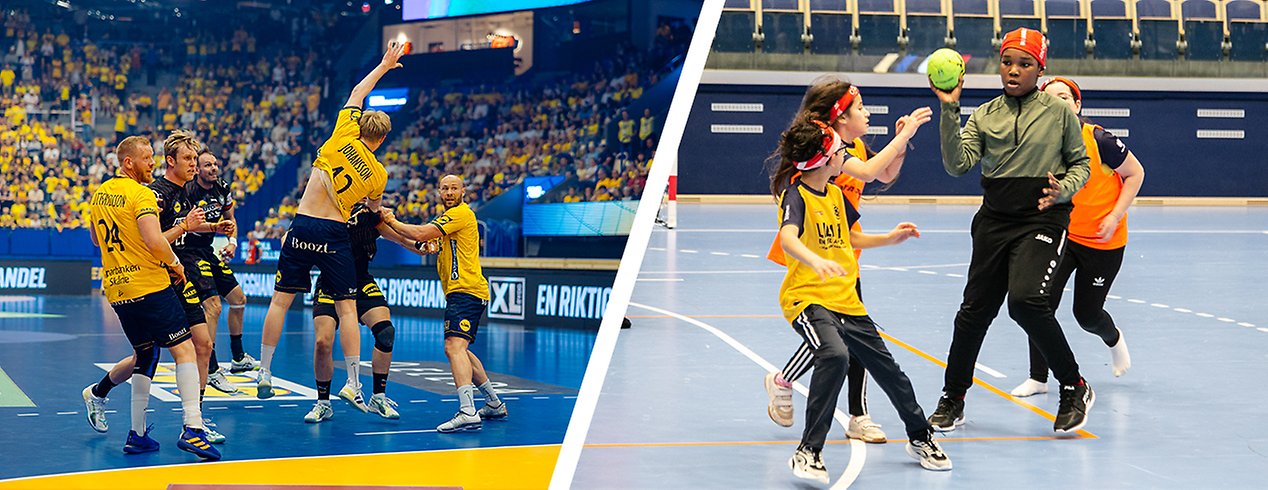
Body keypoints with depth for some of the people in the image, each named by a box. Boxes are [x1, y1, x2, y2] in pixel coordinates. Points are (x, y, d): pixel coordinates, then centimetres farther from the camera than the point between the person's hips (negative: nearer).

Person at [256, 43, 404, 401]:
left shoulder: (343, 136, 1)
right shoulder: (378, 175, 2)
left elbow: (356, 94, 17)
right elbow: (373, 214, 20)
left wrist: (383, 65, 29)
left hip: (302, 226, 1)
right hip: (335, 236, -1)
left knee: (280, 301, 9)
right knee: (347, 308, 5)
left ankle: (264, 375, 12)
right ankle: (353, 382, 1)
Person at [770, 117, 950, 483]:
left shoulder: (835, 194, 10)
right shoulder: (796, 195, -15)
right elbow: (788, 239, -35)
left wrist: (891, 237, 16)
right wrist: (816, 261, -53)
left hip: (845, 300, 8)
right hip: (807, 298, -8)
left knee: (886, 367, 15)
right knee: (835, 355, -34)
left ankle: (920, 438, 37)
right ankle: (809, 451, -24)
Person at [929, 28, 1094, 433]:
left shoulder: (1059, 113, 0)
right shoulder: (985, 115, 6)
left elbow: (1081, 164, 9)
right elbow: (957, 165, -6)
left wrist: (1062, 190, -12)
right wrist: (949, 110, -14)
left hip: (1042, 219, -4)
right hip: (994, 218, 4)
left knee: (1026, 301, -23)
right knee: (975, 308, 6)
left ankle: (1075, 389, -4)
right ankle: (952, 400, 23)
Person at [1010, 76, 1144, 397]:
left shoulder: (1098, 139, -18)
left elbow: (1135, 173, -7)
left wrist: (1115, 217, -13)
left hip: (1103, 241, -2)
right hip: (1060, 235, 3)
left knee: (1087, 314, 7)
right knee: (1041, 302, -14)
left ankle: (1114, 339, 45)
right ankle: (1038, 378, 1)